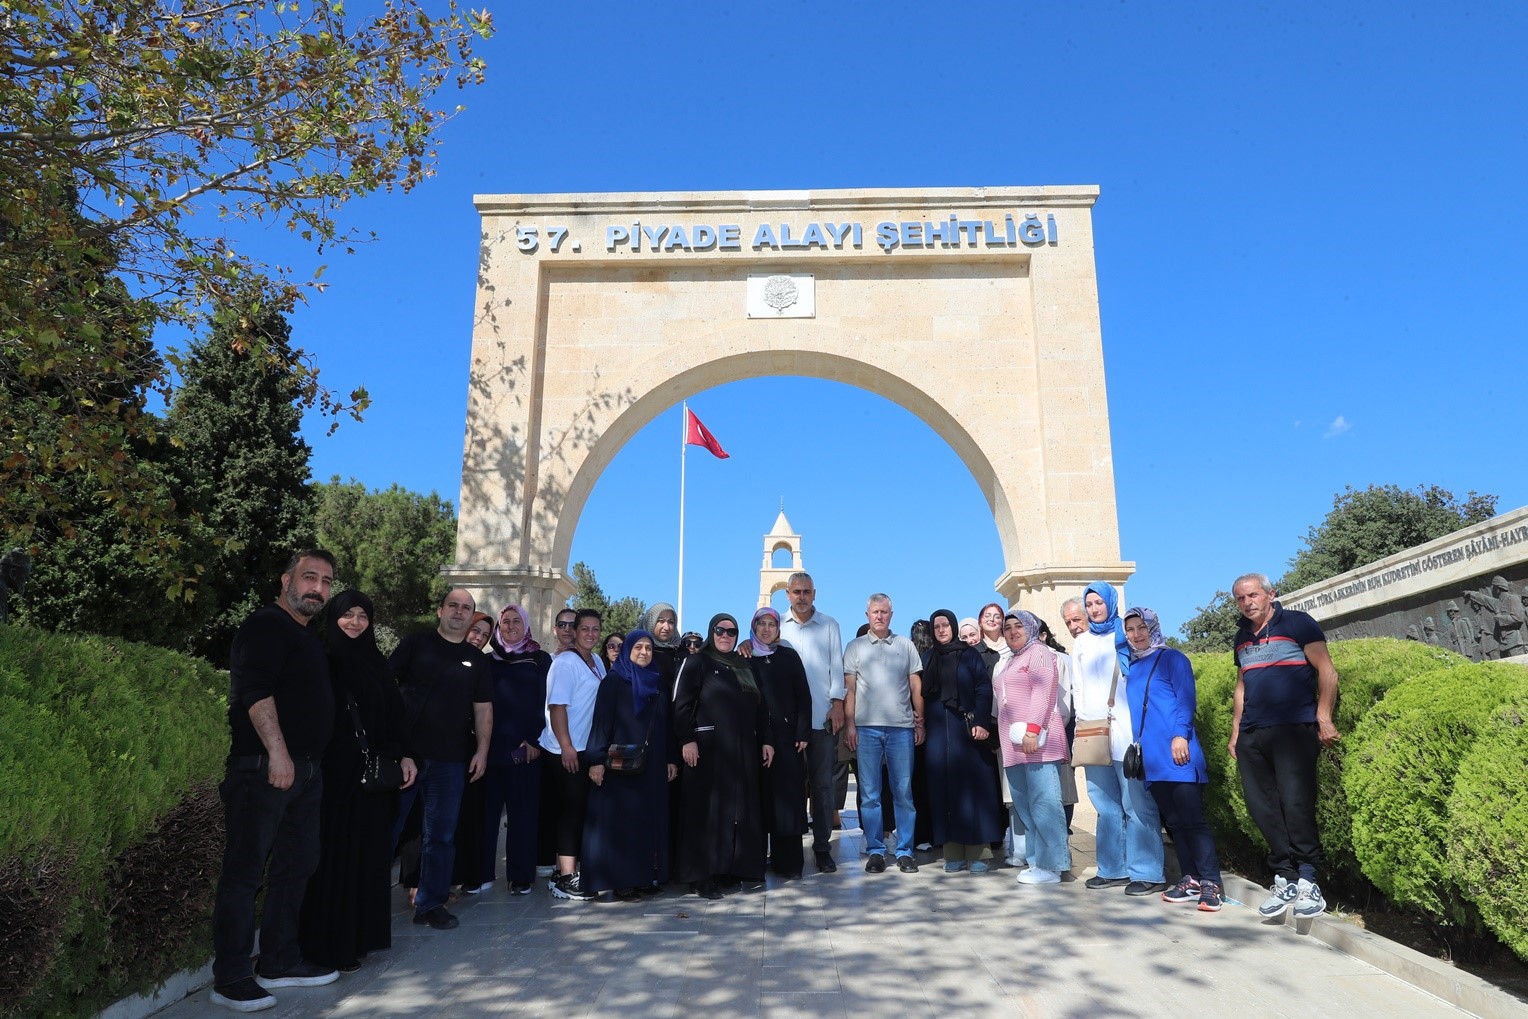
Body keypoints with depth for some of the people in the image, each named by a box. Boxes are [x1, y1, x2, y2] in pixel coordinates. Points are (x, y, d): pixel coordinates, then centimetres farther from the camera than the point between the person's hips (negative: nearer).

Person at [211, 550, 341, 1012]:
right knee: (244, 871, -1)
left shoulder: (310, 638, 19)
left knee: (296, 866, 14)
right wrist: (277, 752, -26)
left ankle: (279, 962, 25)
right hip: (262, 767, -10)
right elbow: (255, 690, -20)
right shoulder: (267, 624, -9)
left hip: (306, 770, 10)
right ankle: (231, 978, 7)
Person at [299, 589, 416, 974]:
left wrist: (403, 755, 3)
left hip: (373, 773, 5)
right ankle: (329, 944, 9)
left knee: (368, 853, 8)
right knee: (332, 855, -1)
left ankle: (361, 935, 19)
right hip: (332, 771, -5)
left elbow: (395, 714, 13)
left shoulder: (377, 664, 13)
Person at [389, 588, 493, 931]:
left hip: (450, 760, 3)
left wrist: (482, 750, 2)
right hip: (404, 752, -2)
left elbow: (483, 708, 12)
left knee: (441, 835, 8)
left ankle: (431, 903, 20)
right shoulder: (415, 644, 3)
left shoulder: (476, 659, 11)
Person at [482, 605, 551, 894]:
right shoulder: (488, 660, 12)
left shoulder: (540, 660, 6)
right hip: (491, 746, 2)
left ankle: (520, 876, 7)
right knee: (487, 810, 1)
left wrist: (534, 739, -9)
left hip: (526, 747, -2)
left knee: (523, 811, 0)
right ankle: (481, 872, 11)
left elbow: (544, 702, 1)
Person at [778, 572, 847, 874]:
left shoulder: (829, 625, 8)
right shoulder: (778, 625, 10)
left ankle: (822, 846, 11)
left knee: (823, 783, 2)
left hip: (822, 716, 0)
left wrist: (837, 703, -4)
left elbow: (836, 666, 4)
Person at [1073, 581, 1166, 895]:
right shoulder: (1081, 642, 19)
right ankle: (1113, 869, 13)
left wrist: (1117, 717, -8)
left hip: (1124, 729, -4)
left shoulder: (1126, 636, 7)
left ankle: (1147, 873, -3)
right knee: (1106, 805, 7)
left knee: (1137, 804, -7)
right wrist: (1084, 719, 7)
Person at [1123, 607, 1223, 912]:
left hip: (1176, 750, -6)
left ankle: (1211, 884, -4)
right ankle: (1190, 879, 15)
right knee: (1172, 820, 8)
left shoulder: (1172, 658, 1)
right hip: (1150, 755, 6)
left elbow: (1186, 698, -8)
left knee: (1192, 818, -8)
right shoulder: (1131, 666, 18)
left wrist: (1181, 735, -19)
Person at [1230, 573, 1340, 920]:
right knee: (1262, 808, 3)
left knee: (1295, 804, -13)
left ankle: (1307, 880, -2)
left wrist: (1324, 718, -14)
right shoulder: (1242, 637, 19)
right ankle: (1285, 878, 12)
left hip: (1294, 729, -6)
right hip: (1252, 735, 6)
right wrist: (1235, 732, 20)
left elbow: (1327, 672, -5)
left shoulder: (1297, 623, 1)